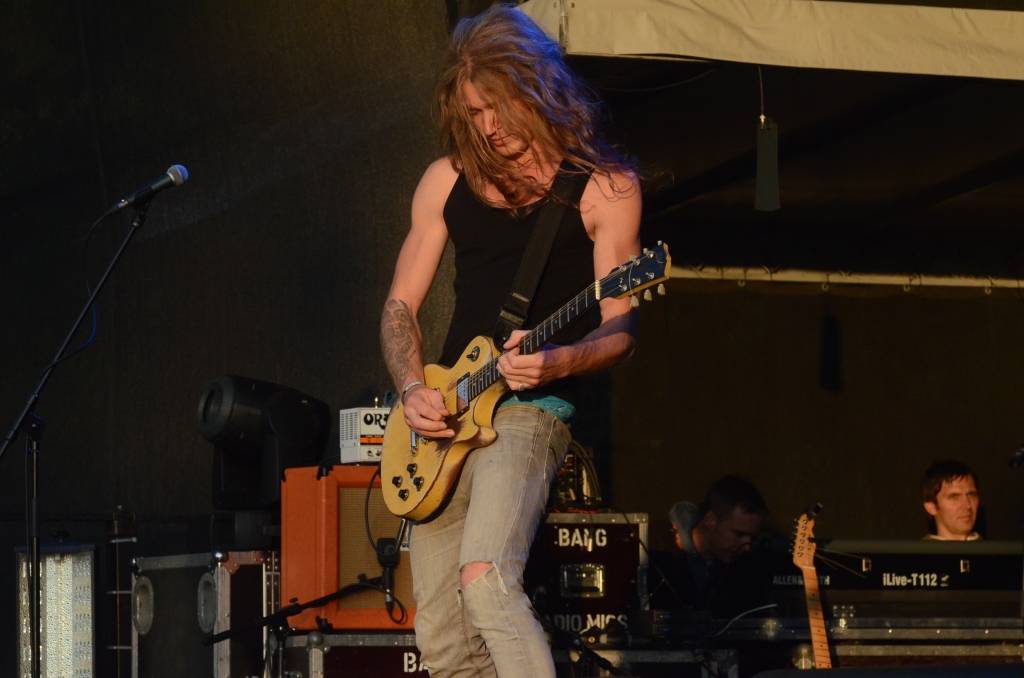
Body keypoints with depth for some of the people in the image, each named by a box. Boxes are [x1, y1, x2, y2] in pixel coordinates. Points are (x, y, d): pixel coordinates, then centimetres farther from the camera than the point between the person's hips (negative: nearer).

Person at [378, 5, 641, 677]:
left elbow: (619, 327, -6)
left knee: (486, 578, -31)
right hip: (443, 419, 6)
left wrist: (560, 362, -27)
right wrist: (413, 388, -5)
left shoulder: (604, 186, -3)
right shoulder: (449, 180, 10)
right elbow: (401, 306, 14)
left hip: (531, 406, -6)